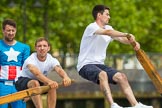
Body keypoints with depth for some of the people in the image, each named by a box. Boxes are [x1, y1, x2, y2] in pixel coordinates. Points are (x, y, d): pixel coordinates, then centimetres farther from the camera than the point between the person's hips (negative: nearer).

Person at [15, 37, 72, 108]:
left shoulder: (52, 60, -14)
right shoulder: (30, 60, -27)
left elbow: (59, 69, -36)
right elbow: (37, 73, -47)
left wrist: (65, 77, -61)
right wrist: (49, 81, -66)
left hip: (40, 83, 4)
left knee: (52, 85, -27)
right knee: (35, 83, -38)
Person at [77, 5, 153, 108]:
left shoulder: (108, 28, 15)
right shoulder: (92, 27, -12)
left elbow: (121, 39, 2)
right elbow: (108, 32, -31)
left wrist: (132, 42, -20)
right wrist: (127, 34, -41)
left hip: (100, 64, 8)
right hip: (86, 65, -8)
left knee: (121, 76, -10)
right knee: (102, 74, -37)